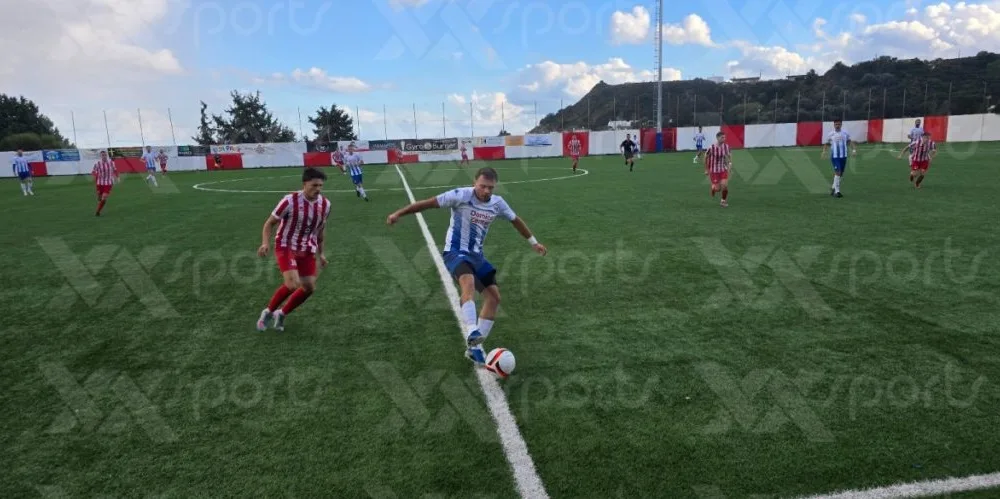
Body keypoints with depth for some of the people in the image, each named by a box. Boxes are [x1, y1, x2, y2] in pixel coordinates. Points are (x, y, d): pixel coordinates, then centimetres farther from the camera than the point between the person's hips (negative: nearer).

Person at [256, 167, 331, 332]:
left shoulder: (325, 204, -5)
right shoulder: (290, 201, -20)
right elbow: (269, 223, -10)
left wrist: (320, 252, 16)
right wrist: (265, 243, -26)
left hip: (307, 250, 6)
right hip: (286, 246, -5)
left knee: (309, 288, 2)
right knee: (292, 284, -23)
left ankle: (281, 314, 24)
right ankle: (268, 312, 3)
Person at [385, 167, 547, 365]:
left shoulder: (497, 203, 1)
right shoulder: (462, 195, -16)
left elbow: (516, 220, 18)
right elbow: (429, 203, -15)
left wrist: (533, 242, 27)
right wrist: (398, 214, -19)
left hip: (476, 255, 6)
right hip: (455, 252, -6)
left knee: (494, 296, -2)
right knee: (469, 282, -37)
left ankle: (474, 347, 5)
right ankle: (472, 334, -41)